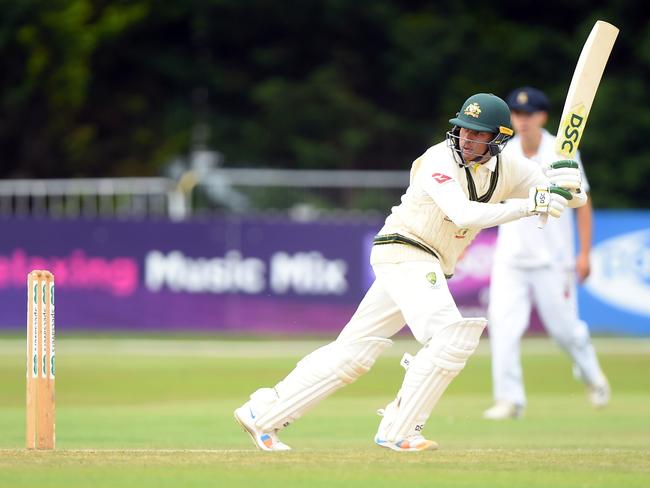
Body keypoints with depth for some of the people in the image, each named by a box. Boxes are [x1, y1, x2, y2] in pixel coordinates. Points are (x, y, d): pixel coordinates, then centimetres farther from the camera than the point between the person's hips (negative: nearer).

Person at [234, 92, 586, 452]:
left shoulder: (508, 169, 4)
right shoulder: (439, 160, -16)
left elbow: (574, 199, 5)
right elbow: (464, 214, -30)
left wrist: (567, 184, -19)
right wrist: (529, 206, -35)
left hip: (428, 269, 7)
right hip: (403, 252, -7)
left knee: (353, 352, 6)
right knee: (451, 336, -23)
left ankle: (262, 413, 12)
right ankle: (397, 432, -15)